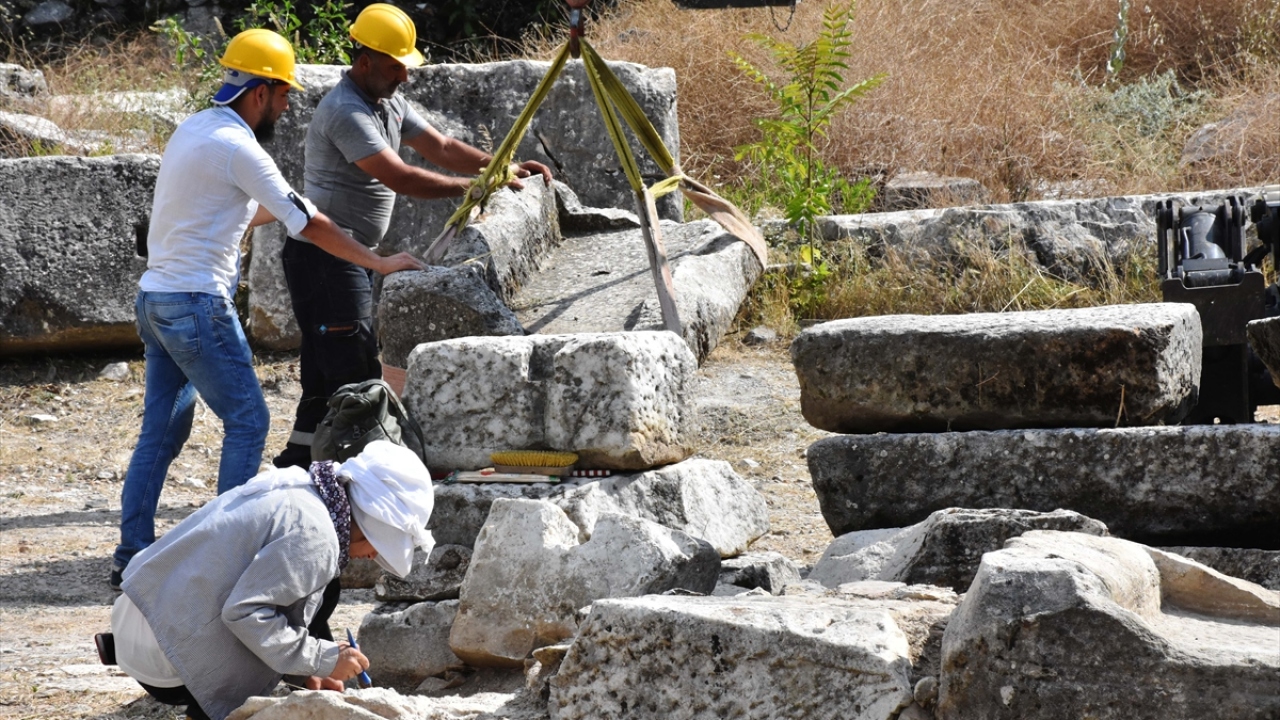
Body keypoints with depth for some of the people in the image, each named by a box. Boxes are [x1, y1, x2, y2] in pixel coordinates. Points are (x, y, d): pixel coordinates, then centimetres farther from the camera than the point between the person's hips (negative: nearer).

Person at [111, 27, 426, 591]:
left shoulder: (193, 129, 12)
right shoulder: (235, 147, -15)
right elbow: (307, 224, -11)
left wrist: (273, 209, 39)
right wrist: (379, 263, -4)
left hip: (155, 298, 9)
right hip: (197, 304, -9)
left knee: (161, 429, 11)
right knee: (247, 421, -1)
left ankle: (132, 556, 11)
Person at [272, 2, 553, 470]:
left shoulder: (389, 103, 13)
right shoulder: (345, 112, -20)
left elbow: (441, 149, 14)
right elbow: (400, 178, -27)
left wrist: (506, 168, 1)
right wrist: (476, 186, -25)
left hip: (350, 258, 10)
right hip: (324, 259, -10)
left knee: (326, 376, 11)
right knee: (356, 376, -13)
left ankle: (297, 464, 16)